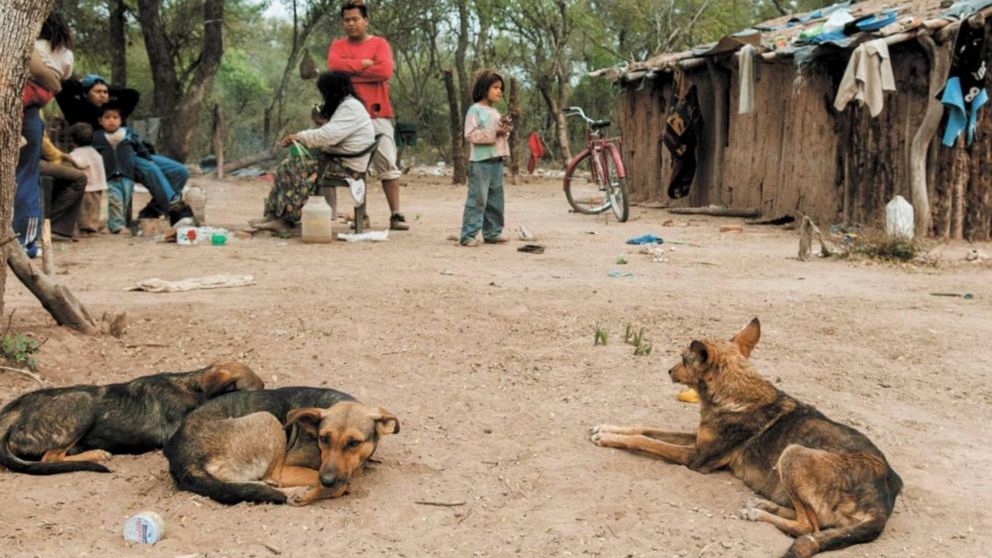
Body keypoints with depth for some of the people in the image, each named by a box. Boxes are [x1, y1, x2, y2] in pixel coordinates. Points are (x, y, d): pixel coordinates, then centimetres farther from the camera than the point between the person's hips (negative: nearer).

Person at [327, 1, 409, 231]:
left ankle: (396, 215, -3)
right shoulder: (337, 46, 13)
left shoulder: (380, 44, 5)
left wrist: (350, 72, -8)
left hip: (377, 114, -2)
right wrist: (363, 64, -10)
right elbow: (333, 66, -8)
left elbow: (385, 71, -13)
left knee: (388, 166, -4)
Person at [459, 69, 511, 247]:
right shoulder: (475, 110, -6)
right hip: (480, 161, -8)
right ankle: (468, 235, -6)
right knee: (477, 198, -9)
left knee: (495, 199, 10)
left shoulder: (495, 112, 18)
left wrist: (504, 130, 2)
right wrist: (494, 133, -17)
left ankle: (492, 233, 17)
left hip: (497, 159, 8)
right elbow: (470, 135, -14)